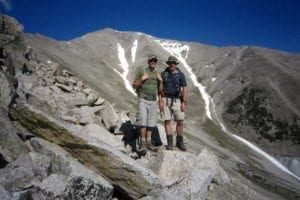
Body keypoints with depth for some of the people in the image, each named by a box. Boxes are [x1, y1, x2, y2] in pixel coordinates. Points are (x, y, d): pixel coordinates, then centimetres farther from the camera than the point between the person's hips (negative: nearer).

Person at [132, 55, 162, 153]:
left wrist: (160, 81, -2)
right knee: (143, 122, -9)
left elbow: (160, 90, 14)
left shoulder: (157, 74, 13)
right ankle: (143, 144, -4)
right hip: (143, 100, -4)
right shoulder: (141, 71, 0)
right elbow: (134, 86, 0)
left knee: (150, 123, 6)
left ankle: (149, 143, 14)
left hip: (153, 101, 5)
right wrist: (141, 80, -15)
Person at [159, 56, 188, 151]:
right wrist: (160, 101, -6)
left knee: (180, 121, -2)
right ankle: (170, 143, 8)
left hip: (177, 100, 0)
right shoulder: (163, 74, 3)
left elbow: (185, 89, -1)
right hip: (166, 100, 0)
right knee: (167, 121, 0)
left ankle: (179, 141, 14)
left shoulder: (180, 74, 1)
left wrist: (184, 102, -9)